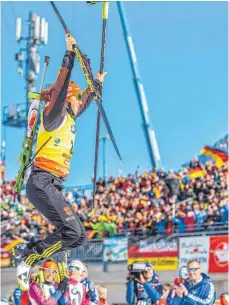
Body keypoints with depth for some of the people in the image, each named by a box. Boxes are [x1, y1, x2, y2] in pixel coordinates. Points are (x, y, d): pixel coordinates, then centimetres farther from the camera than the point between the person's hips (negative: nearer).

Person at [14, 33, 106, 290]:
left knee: (78, 236, 1)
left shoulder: (69, 119, 20)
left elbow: (86, 100, 39)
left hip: (51, 185, 9)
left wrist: (97, 83, 47)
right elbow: (62, 87, -15)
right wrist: (69, 55, -16)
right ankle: (28, 260, -12)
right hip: (42, 182, -9)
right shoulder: (53, 115, -3)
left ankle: (28, 253, 4)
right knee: (72, 232, -18)